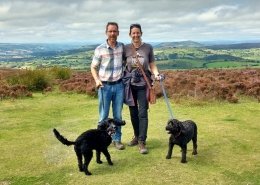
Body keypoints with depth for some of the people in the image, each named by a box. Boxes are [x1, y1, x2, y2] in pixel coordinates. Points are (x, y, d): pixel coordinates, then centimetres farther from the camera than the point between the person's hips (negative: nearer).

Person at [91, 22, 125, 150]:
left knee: (118, 115, 8)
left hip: (119, 85, 2)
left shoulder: (122, 47, 2)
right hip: (105, 86, -2)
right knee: (103, 115, 5)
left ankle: (117, 139, 20)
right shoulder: (99, 49, -4)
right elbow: (93, 67, 3)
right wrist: (97, 80, -13)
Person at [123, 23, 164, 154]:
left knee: (142, 113, -5)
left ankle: (142, 142, 0)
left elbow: (152, 66, 2)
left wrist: (157, 74, -16)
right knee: (133, 113, 12)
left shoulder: (148, 48, -1)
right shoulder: (126, 48, 1)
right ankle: (136, 136, 29)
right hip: (130, 85, 2)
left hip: (143, 85, -2)